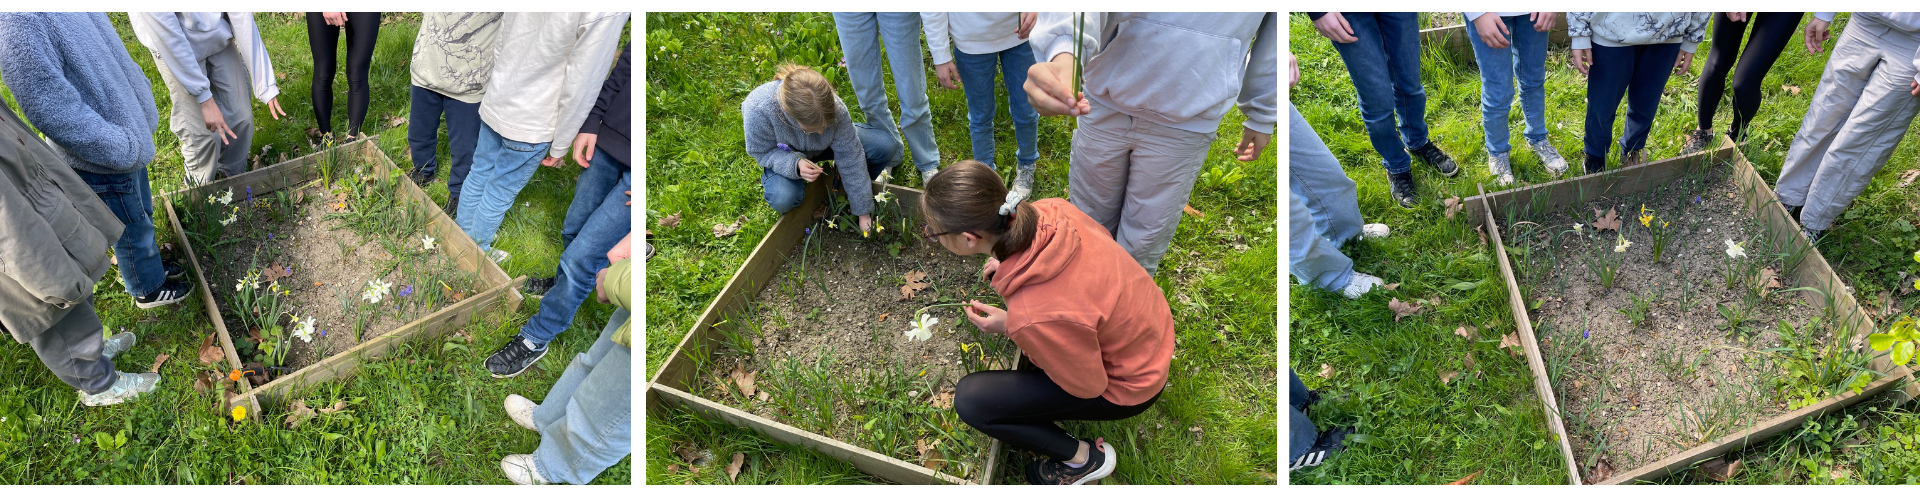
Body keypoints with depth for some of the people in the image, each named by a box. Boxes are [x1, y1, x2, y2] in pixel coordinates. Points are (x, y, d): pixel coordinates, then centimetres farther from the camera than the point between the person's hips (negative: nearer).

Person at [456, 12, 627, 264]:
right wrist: (559, 147, -9)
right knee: (499, 195, 14)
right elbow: (580, 90, -22)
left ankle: (461, 233, 44)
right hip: (531, 127, -6)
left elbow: (498, 46, 5)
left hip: (493, 106, 6)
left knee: (478, 175, 24)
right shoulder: (609, 13, -29)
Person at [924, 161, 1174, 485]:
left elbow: (1088, 386, -21)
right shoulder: (1048, 211, -23)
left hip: (1127, 386, -6)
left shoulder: (1032, 318, -41)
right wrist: (1009, 263, -2)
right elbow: (1101, 236, 2)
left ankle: (1082, 458, 10)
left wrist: (1010, 327, -16)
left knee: (970, 400, -6)